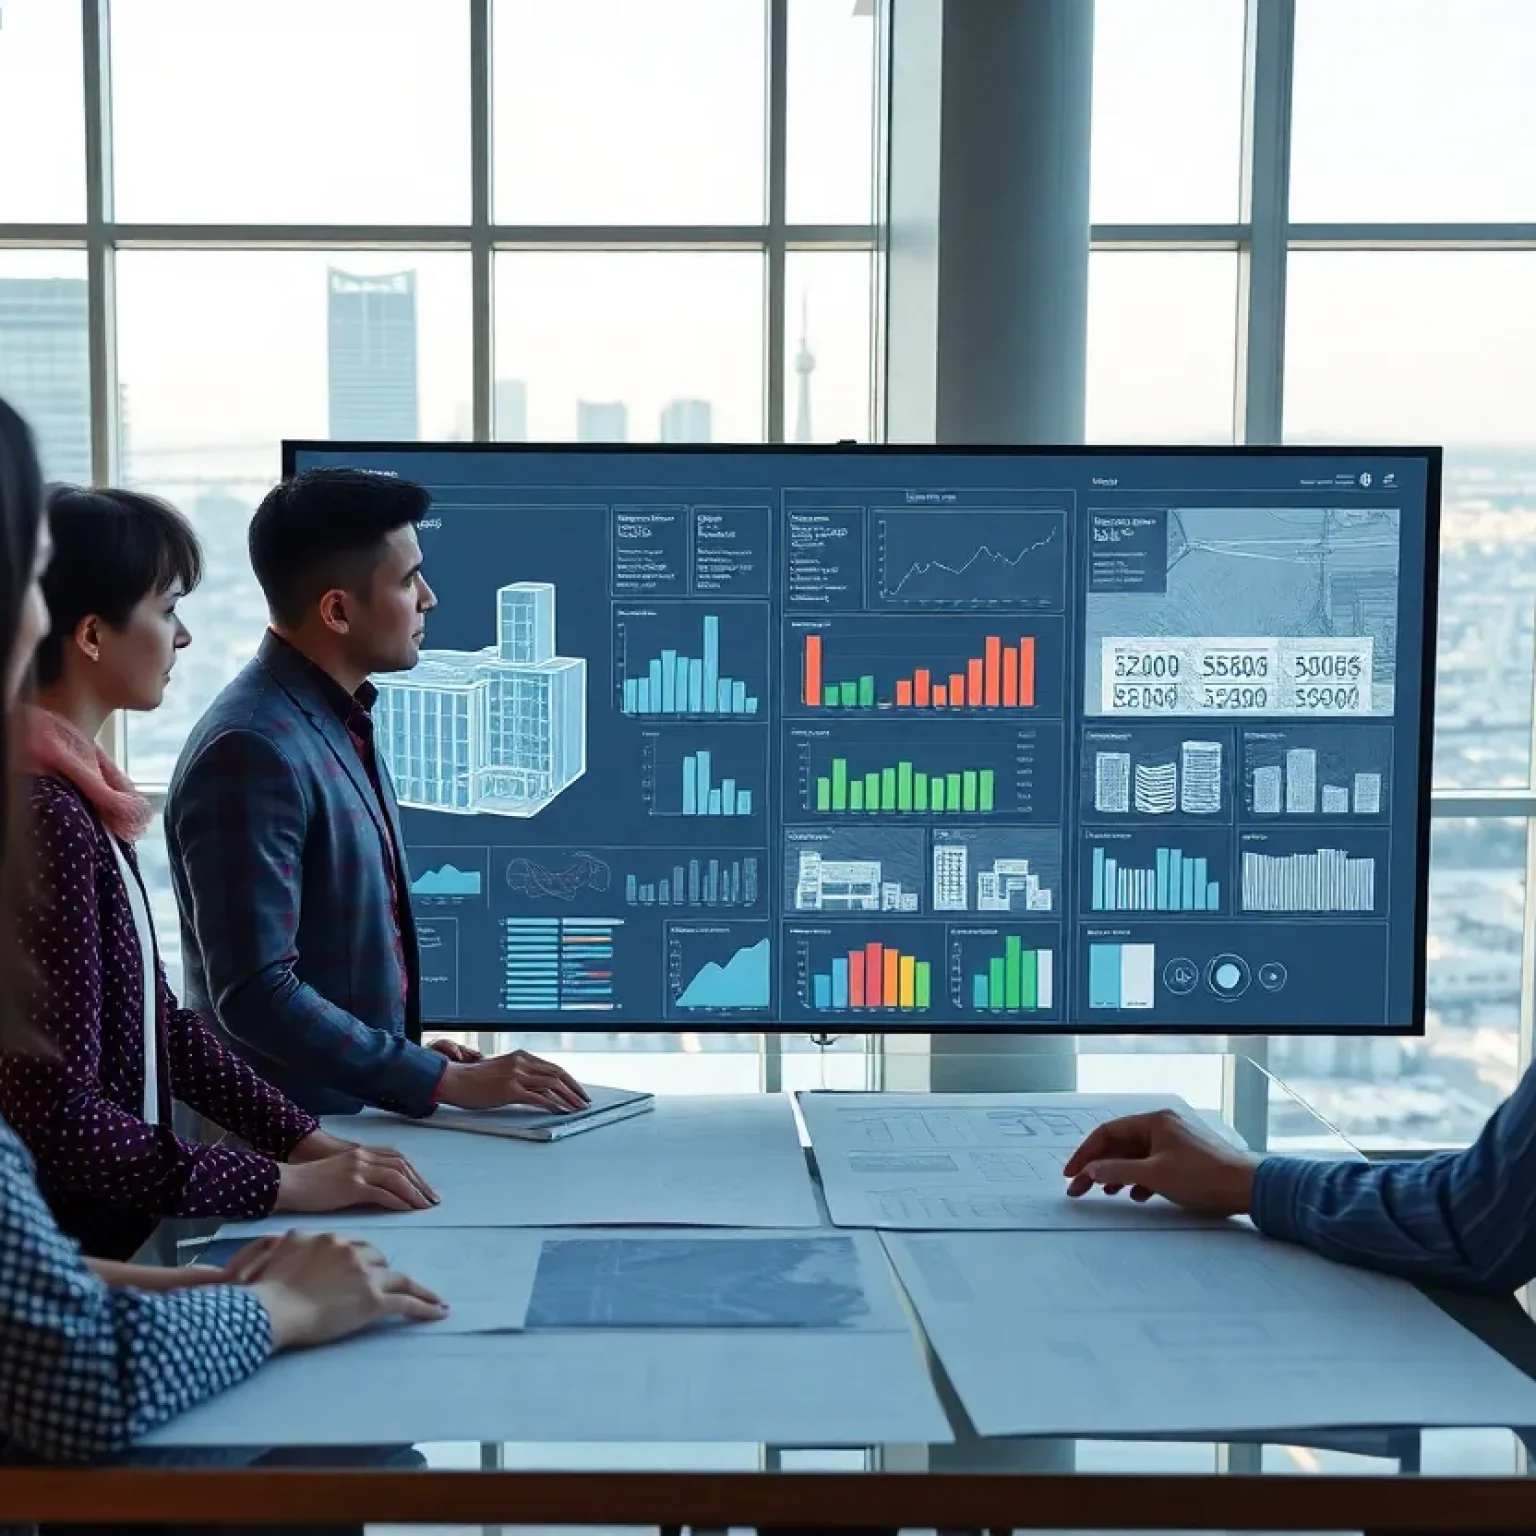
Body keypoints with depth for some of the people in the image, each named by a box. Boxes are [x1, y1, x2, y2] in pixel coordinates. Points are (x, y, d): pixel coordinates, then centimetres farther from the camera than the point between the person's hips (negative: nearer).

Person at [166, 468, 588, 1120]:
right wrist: (446, 1082, -20)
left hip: (362, 1109, 8)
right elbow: (256, 995, -23)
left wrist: (414, 1056, 6)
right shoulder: (252, 751, -19)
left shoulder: (342, 722, 9)